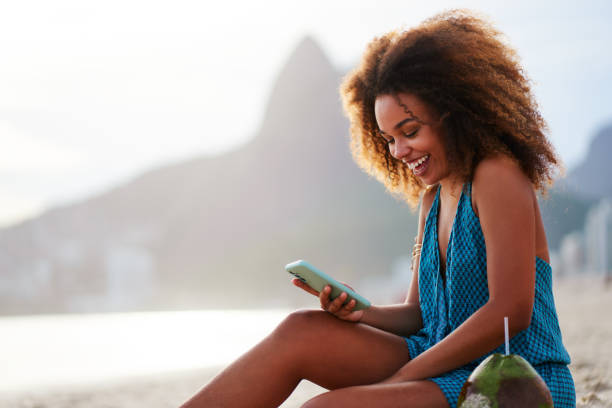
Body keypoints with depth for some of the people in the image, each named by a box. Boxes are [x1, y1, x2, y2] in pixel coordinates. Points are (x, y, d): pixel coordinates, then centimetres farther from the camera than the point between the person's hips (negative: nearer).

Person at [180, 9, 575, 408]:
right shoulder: (433, 195, 16)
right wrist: (359, 312, -6)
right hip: (452, 372, 8)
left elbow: (511, 311, -19)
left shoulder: (498, 177, -10)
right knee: (303, 332, -11)